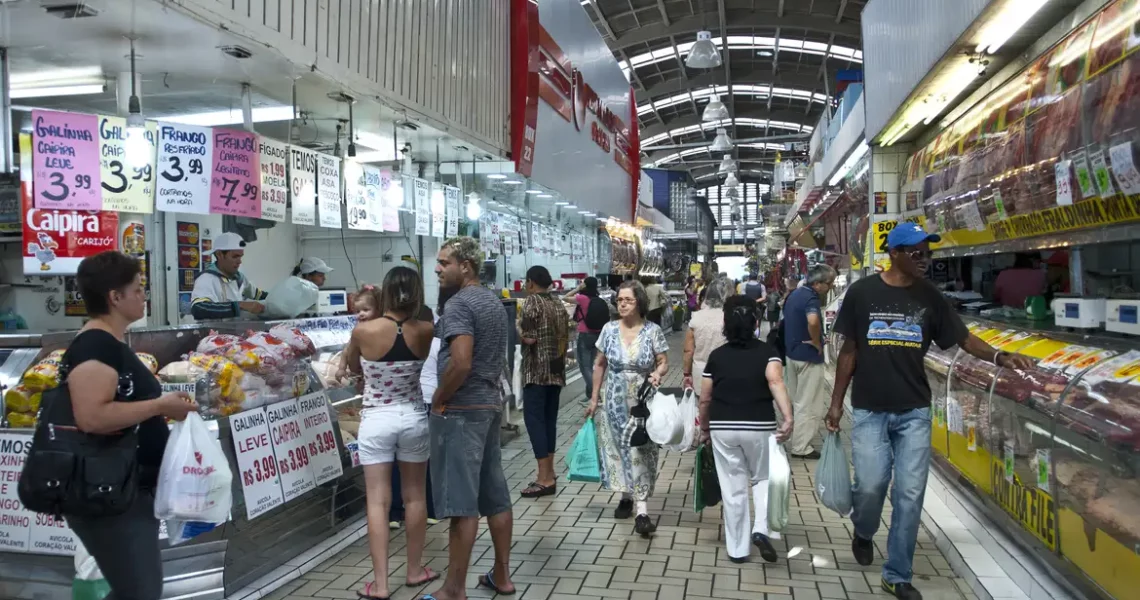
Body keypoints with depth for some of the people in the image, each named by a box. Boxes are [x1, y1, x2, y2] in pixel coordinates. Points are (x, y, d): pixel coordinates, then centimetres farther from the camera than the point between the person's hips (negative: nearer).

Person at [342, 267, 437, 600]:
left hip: (376, 420, -2)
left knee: (378, 501, 3)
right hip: (414, 418, 2)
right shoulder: (425, 331, -10)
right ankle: (415, 569, 28)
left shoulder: (363, 331, -14)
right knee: (414, 495, 15)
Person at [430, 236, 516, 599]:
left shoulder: (458, 303, -15)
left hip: (461, 410, -9)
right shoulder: (494, 302, 14)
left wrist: (438, 401, -14)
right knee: (495, 496, 14)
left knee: (461, 502, -3)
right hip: (490, 404, 9)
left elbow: (460, 363, -26)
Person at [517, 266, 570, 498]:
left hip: (537, 369, -8)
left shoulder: (531, 302, -10)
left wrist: (517, 332, 2)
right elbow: (566, 338, 14)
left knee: (534, 418, -6)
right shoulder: (558, 304, 12)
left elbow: (529, 338, -16)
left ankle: (544, 478, -9)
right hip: (556, 369, 8)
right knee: (549, 418, 12)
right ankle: (548, 472, 16)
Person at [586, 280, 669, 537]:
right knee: (618, 448, 9)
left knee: (641, 451, -5)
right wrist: (594, 397, 6)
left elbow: (663, 362, -2)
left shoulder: (653, 331, -7)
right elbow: (600, 365, 7)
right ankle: (627, 496, 28)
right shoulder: (609, 329, 0)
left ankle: (642, 510, -8)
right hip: (615, 401, 3)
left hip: (642, 402, -3)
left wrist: (658, 374, -26)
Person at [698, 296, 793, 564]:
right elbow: (775, 381, -21)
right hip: (759, 426, -1)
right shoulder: (767, 351, -1)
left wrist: (704, 429, 20)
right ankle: (761, 528, -2)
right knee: (763, 479, 20)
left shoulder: (716, 355, 5)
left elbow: (705, 399, 6)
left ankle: (737, 549, 16)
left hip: (723, 428, 1)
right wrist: (787, 417, -28)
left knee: (733, 488, 9)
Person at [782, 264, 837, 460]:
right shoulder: (811, 298, -21)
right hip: (808, 356, -9)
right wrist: (817, 343, -24)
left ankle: (792, 440, 29)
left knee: (795, 400, 19)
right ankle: (801, 447, 6)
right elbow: (813, 321, -40)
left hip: (792, 353, 9)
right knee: (808, 404, 0)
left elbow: (789, 318, 25)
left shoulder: (795, 294, 9)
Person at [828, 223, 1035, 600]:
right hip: (869, 410, -2)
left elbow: (963, 338, 5)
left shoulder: (929, 297, 2)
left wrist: (1000, 357, -15)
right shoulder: (862, 293, -4)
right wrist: (836, 403, 3)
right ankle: (863, 532, 28)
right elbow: (849, 350, 2)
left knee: (910, 494, 2)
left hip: (914, 412, 2)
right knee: (870, 484, -7)